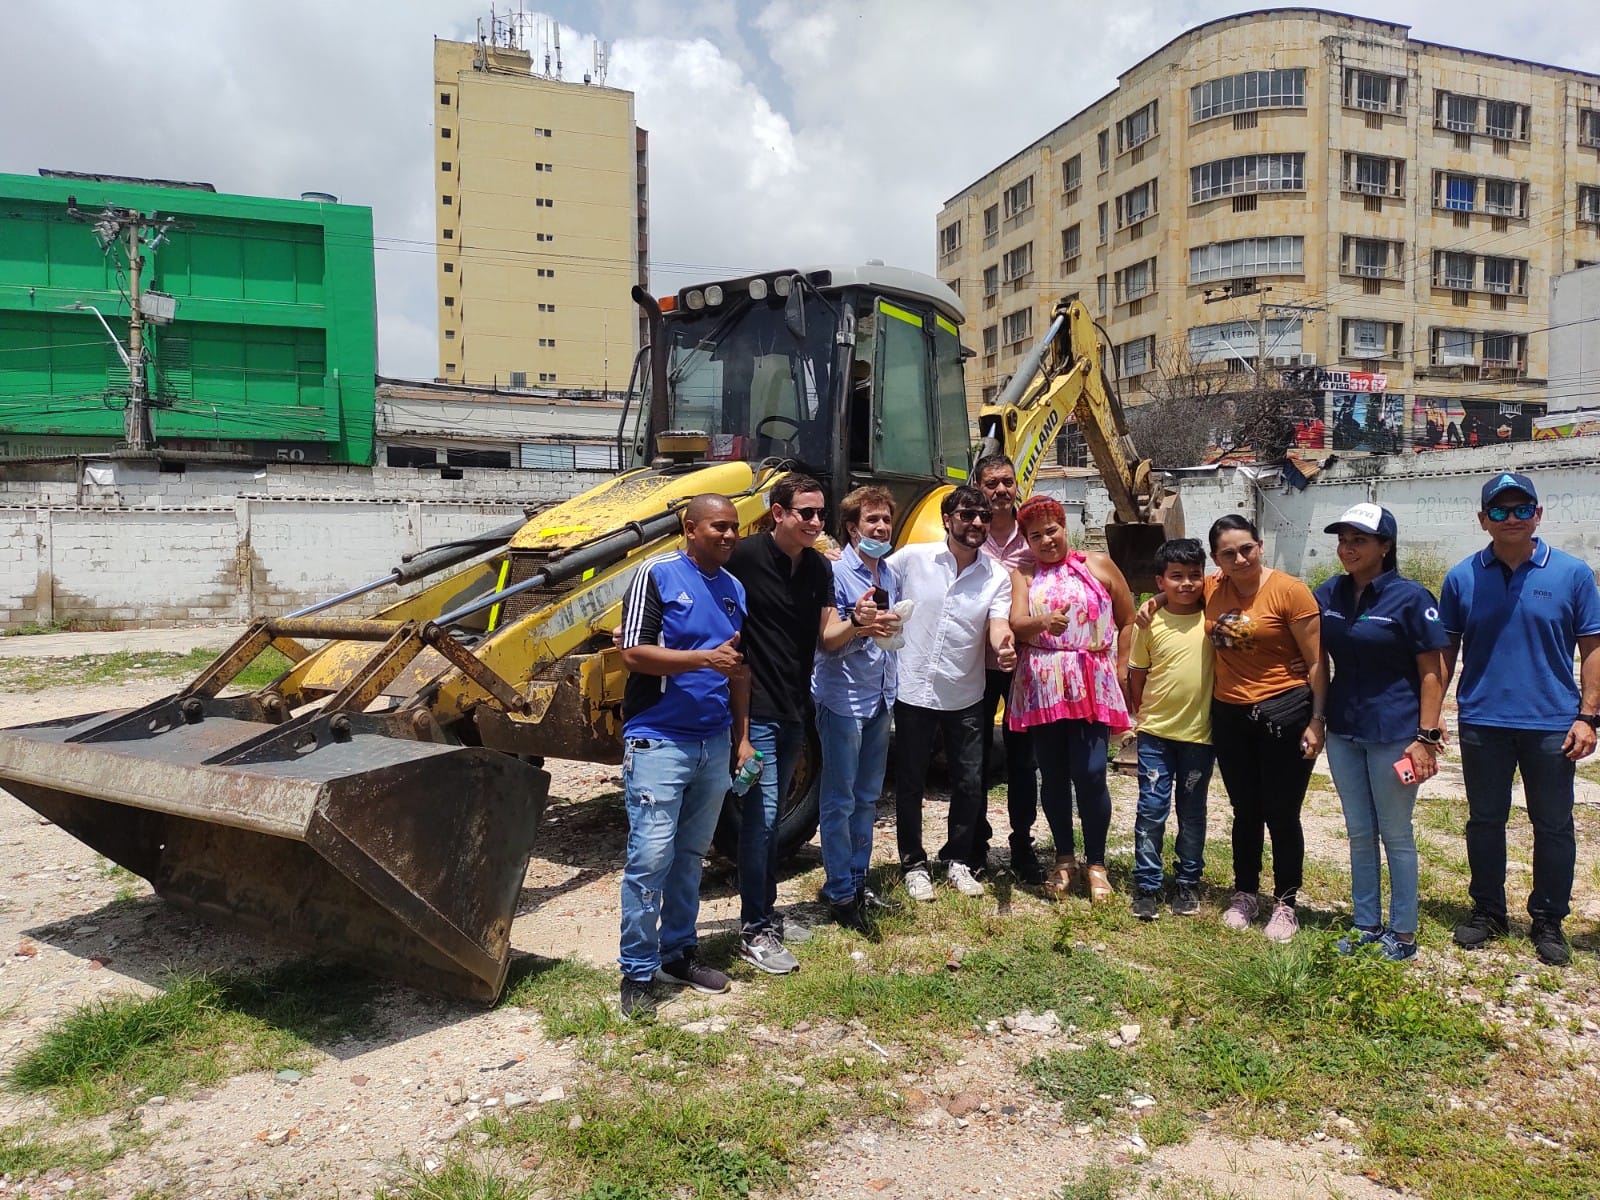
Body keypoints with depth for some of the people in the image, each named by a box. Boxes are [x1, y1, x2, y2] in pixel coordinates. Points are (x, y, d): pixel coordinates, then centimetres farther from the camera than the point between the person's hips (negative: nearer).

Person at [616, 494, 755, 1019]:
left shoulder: (733, 589, 12)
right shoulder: (656, 575, -8)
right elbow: (633, 652, -15)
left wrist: (742, 736, 13)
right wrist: (703, 658, -24)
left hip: (714, 744, 7)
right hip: (658, 740, -6)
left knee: (690, 854, 15)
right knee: (651, 857, -6)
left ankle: (678, 952, 28)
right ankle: (637, 972, 7)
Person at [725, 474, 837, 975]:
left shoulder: (819, 567, 5)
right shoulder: (747, 556, -14)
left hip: (794, 708, 7)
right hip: (756, 708, -7)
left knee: (771, 814, 17)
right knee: (761, 814, -6)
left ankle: (766, 912, 29)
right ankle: (754, 932, 4)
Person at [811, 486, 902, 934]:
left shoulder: (891, 575, 10)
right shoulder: (835, 572, -12)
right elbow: (828, 643, -15)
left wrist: (886, 627, -2)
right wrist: (856, 624, -34)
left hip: (880, 699, 8)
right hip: (842, 700, -7)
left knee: (867, 797, 15)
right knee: (839, 801, -1)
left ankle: (859, 878, 27)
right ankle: (840, 893, 8)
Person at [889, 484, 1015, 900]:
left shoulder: (996, 576, -1)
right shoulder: (912, 558, -7)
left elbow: (998, 624, -14)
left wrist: (1003, 647, -35)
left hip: (965, 697, 2)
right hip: (913, 691, -2)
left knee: (969, 783, 9)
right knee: (910, 783, 9)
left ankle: (958, 860, 31)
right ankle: (914, 865, 26)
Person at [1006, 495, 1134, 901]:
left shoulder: (1099, 566, 8)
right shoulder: (1022, 575, 9)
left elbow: (1127, 621, 13)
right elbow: (1016, 624, -7)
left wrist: (1121, 669, 5)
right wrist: (1043, 621, -27)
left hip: (1092, 685, -1)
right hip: (1041, 687, 1)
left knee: (1090, 774, -7)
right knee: (1053, 775, 7)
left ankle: (1096, 863, 11)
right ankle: (1064, 859, 24)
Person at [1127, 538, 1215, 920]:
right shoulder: (1151, 623, -4)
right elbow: (1136, 674, 5)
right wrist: (1137, 715, 7)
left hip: (1199, 733, 1)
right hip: (1156, 732, -1)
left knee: (1192, 812, 12)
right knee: (1151, 809, 2)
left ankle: (1187, 882, 27)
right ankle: (1147, 885, 13)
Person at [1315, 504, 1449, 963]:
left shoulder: (1410, 597, -10)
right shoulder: (1328, 596, 4)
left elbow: (1433, 672, -10)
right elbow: (1319, 662, 12)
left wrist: (1427, 737, -14)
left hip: (1393, 733, -5)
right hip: (1344, 733, 5)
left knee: (1396, 834, 6)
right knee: (1359, 833, 13)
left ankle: (1403, 932, 19)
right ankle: (1366, 924, 25)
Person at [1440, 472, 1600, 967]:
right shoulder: (1462, 578, 0)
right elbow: (1445, 652, 5)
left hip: (1552, 724, -1)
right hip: (1482, 723, 1)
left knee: (1554, 828, 9)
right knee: (1485, 822, 12)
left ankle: (1549, 921, 24)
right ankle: (1487, 911, 27)